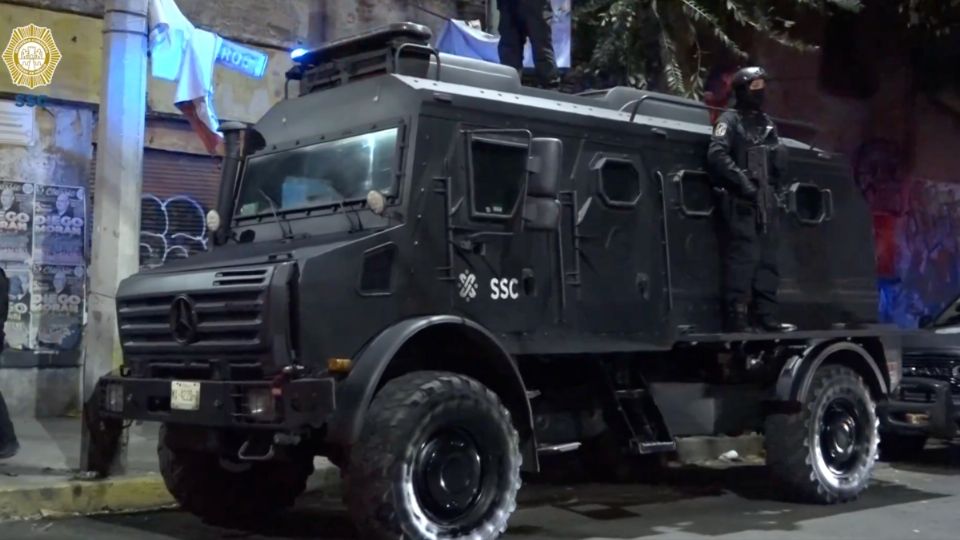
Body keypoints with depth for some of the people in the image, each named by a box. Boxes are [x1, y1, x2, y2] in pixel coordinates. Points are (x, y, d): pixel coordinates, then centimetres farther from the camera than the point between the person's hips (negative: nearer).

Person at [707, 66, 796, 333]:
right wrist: (741, 180, -19)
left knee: (767, 259, 7)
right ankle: (736, 318, -14)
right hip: (740, 200, -8)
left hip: (765, 199, 8)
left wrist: (778, 153, 4)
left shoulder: (767, 123, 22)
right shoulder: (730, 120, 0)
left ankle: (766, 317, 11)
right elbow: (717, 155, -15)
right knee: (743, 258, -13)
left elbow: (779, 165, 25)